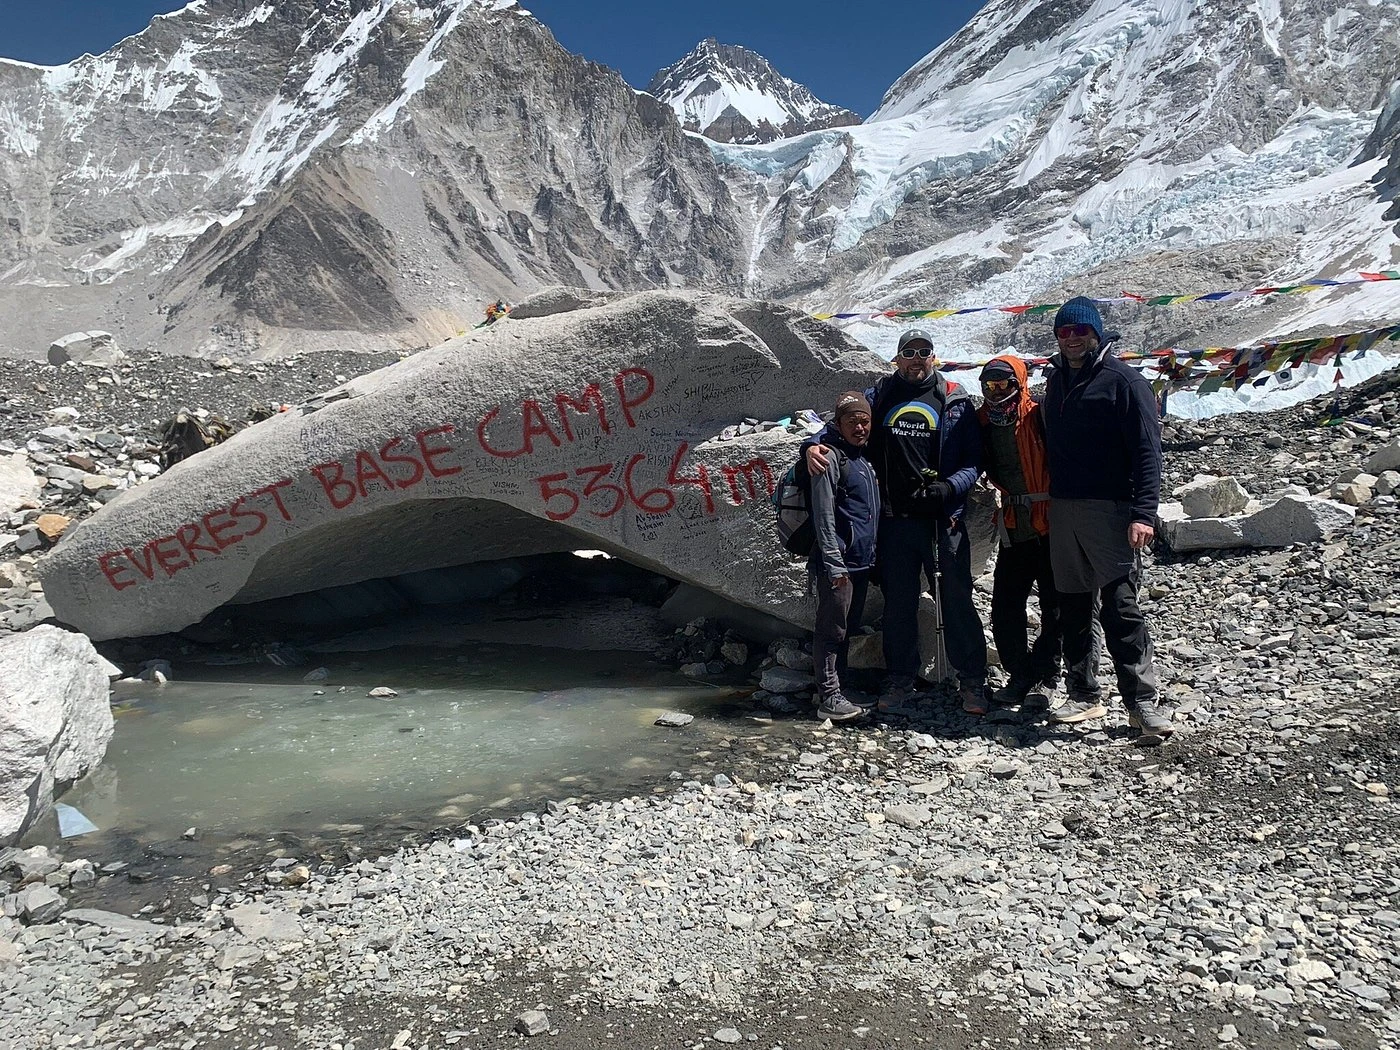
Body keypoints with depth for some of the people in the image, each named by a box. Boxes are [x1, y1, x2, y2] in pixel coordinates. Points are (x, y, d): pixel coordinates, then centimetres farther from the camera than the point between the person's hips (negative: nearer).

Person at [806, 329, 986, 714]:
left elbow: (974, 459, 2)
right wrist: (814, 444, -7)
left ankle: (972, 681, 15)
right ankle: (900, 679, 24)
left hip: (943, 518, -2)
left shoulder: (955, 401, 4)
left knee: (956, 600, 1)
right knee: (898, 603, 10)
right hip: (894, 520, 2)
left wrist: (948, 487, -16)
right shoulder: (879, 396, 10)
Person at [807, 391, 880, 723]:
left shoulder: (864, 457, 16)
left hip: (861, 561, 9)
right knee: (832, 630, -3)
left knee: (848, 629, 15)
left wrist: (872, 556, 17)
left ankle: (835, 687, 25)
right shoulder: (830, 457, -11)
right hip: (838, 562, -9)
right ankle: (829, 698, 2)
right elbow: (824, 517, -16)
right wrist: (834, 565, -19)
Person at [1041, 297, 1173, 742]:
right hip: (1062, 509, 6)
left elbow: (1147, 450, -9)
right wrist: (1047, 498, 14)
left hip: (1109, 510, -6)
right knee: (1072, 606, 9)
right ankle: (1084, 696, 18)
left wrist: (1143, 512, -18)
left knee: (1120, 606, -10)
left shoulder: (1123, 381, -3)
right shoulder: (1056, 381, 17)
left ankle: (1143, 701, -2)